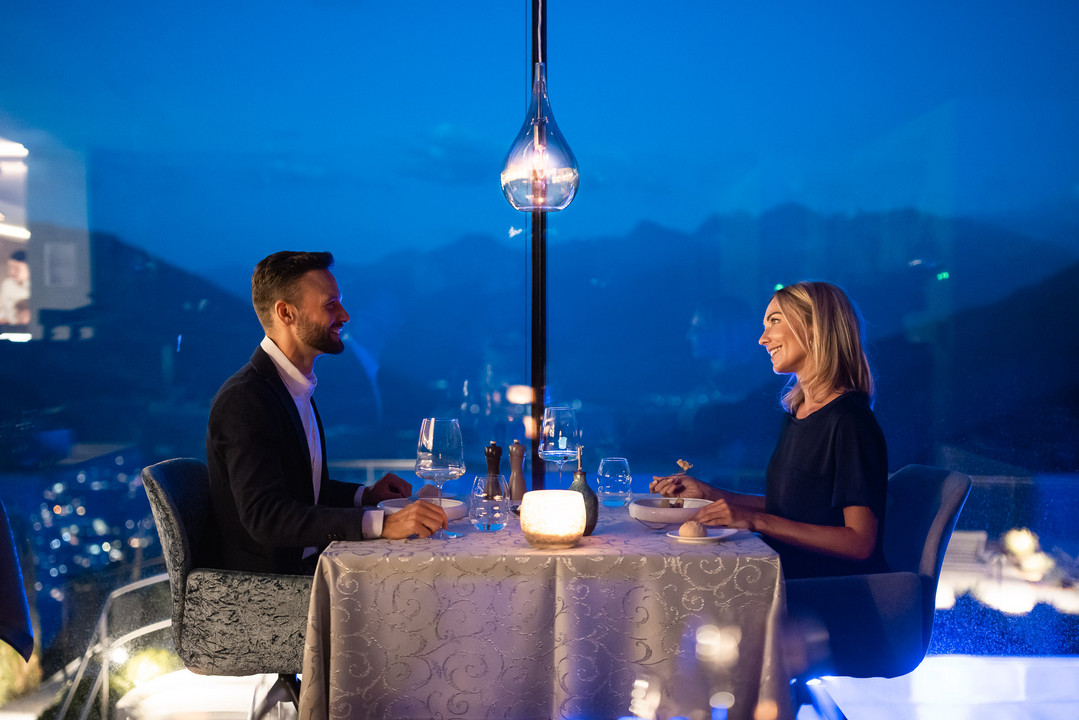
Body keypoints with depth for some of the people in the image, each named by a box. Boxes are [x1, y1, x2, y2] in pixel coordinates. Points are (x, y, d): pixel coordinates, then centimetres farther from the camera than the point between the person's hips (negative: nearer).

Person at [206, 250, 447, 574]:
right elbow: (264, 514, -28)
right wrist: (380, 524, -34)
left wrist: (364, 496, 8)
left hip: (306, 563, 9)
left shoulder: (297, 387, 13)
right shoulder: (244, 398, -17)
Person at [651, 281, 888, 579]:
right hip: (787, 577, 8)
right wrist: (708, 493, 13)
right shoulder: (794, 413, 12)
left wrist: (756, 520, -21)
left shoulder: (849, 421, -15)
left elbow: (860, 543, -19)